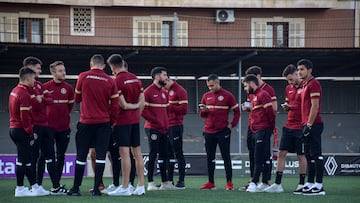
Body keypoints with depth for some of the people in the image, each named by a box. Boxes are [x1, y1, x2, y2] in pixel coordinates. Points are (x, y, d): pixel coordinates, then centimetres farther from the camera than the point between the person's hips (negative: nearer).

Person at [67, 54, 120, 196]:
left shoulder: (83, 77, -3)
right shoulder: (110, 82, -2)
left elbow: (77, 99, 9)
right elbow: (115, 105, -1)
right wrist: (112, 121, 11)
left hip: (86, 122, 0)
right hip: (104, 123, 0)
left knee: (81, 156, 7)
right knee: (100, 155, 2)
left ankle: (76, 188, 13)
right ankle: (97, 188, 0)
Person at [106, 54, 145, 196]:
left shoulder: (117, 81, -14)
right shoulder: (136, 79, 8)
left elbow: (122, 104, -16)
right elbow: (142, 102, 10)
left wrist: (132, 106, 2)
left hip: (122, 120, -7)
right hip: (135, 120, 7)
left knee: (124, 153, -8)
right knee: (137, 152, 9)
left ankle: (125, 188, -8)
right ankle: (141, 186, 11)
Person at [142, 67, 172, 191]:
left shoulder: (164, 93, 16)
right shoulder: (148, 92, -9)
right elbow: (143, 110, -15)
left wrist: (166, 123, 9)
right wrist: (154, 120, -14)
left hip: (164, 129, 8)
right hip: (153, 129, -8)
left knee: (164, 155, 11)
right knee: (153, 155, -6)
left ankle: (165, 182, 18)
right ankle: (150, 183, -3)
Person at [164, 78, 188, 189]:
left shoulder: (180, 91, -8)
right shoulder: (167, 91, 16)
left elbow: (184, 109, -14)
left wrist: (169, 107, -18)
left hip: (175, 127, -8)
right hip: (167, 126, 8)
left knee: (178, 153, -5)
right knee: (169, 154, 11)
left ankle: (181, 181, -1)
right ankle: (169, 180, 16)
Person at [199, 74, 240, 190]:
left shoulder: (227, 95, -3)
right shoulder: (206, 96, 10)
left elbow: (237, 111, 2)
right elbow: (202, 115, 15)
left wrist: (232, 124, -7)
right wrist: (204, 110, -7)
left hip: (223, 131, -5)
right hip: (208, 132, 5)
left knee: (226, 157, -1)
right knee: (210, 158, 8)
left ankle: (229, 183, 2)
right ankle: (211, 183, 14)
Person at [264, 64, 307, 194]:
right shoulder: (288, 88, 13)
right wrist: (286, 106, 1)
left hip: (300, 127, -7)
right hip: (289, 126, 7)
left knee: (301, 155, 2)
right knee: (281, 153, 3)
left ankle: (302, 184, 12)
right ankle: (277, 184, 6)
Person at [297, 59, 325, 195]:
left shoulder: (313, 84, -11)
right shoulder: (305, 85, 19)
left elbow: (315, 106, -17)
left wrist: (309, 125, -18)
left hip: (313, 125, -10)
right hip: (308, 125, 10)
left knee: (316, 155, -9)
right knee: (309, 156, 12)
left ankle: (319, 186, -9)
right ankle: (310, 184, 16)